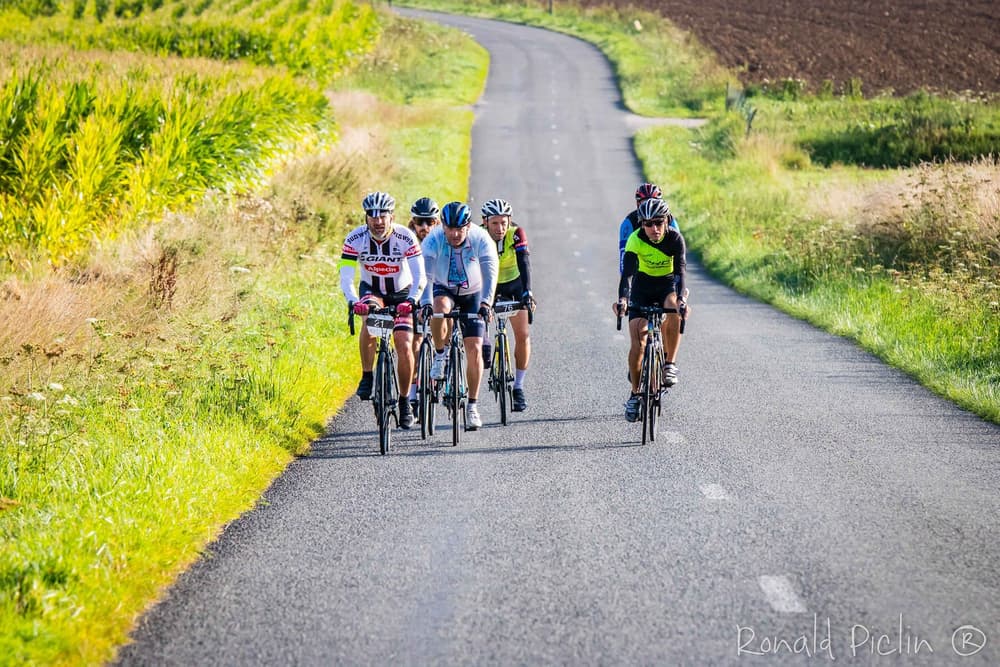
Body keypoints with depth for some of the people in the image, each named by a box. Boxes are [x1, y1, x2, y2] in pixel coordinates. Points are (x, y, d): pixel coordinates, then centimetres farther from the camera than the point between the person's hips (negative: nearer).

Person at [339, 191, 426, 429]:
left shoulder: (405, 238, -25)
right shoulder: (355, 239, -23)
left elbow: (420, 276, -30)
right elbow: (345, 278, -27)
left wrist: (411, 300, -49)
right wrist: (353, 302, -46)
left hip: (402, 293, 0)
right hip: (371, 290, 0)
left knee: (404, 346, -13)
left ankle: (404, 401, 7)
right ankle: (367, 376, -18)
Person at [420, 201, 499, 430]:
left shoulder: (481, 240, -26)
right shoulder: (433, 240, -26)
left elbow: (489, 274, -36)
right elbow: (426, 275, -34)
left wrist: (486, 303, -51)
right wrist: (426, 304, -50)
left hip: (473, 294, 0)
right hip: (444, 289, 0)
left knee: (474, 350, -9)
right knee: (440, 307, -37)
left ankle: (472, 405, 2)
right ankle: (440, 355, -13)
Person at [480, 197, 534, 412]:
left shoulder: (516, 234, -28)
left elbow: (524, 264, -37)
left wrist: (527, 292, -51)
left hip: (513, 283, -1)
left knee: (522, 334, -10)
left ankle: (518, 386, 1)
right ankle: (484, 344, 7)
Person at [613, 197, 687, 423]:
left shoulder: (675, 239, -23)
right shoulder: (635, 240, -24)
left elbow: (680, 271, -34)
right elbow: (627, 272, -34)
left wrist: (680, 298, -51)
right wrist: (622, 298, -51)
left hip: (668, 284, 0)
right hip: (643, 285, 0)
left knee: (674, 311, -35)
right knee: (638, 342, -11)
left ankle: (670, 364, -21)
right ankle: (635, 394, 1)